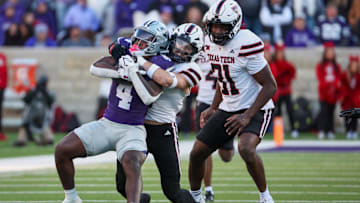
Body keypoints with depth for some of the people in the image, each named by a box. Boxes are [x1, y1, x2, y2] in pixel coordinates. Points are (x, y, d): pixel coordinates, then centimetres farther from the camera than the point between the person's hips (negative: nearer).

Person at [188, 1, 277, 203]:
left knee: (246, 149, -33)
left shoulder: (246, 45, -24)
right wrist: (213, 108, 14)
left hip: (254, 109, -7)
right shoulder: (211, 43, 1)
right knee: (197, 153, 4)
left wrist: (247, 117, -24)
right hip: (227, 109, 8)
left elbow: (270, 86, -21)